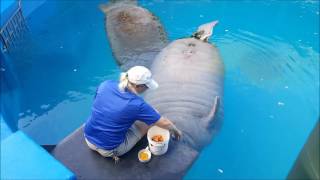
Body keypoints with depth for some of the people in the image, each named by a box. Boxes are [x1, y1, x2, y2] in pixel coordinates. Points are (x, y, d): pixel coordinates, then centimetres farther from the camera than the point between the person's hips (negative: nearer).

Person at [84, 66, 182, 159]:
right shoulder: (137, 104, -24)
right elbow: (165, 123, -12)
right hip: (109, 150, -5)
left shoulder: (106, 85, -11)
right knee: (153, 116, 1)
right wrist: (176, 131, 8)